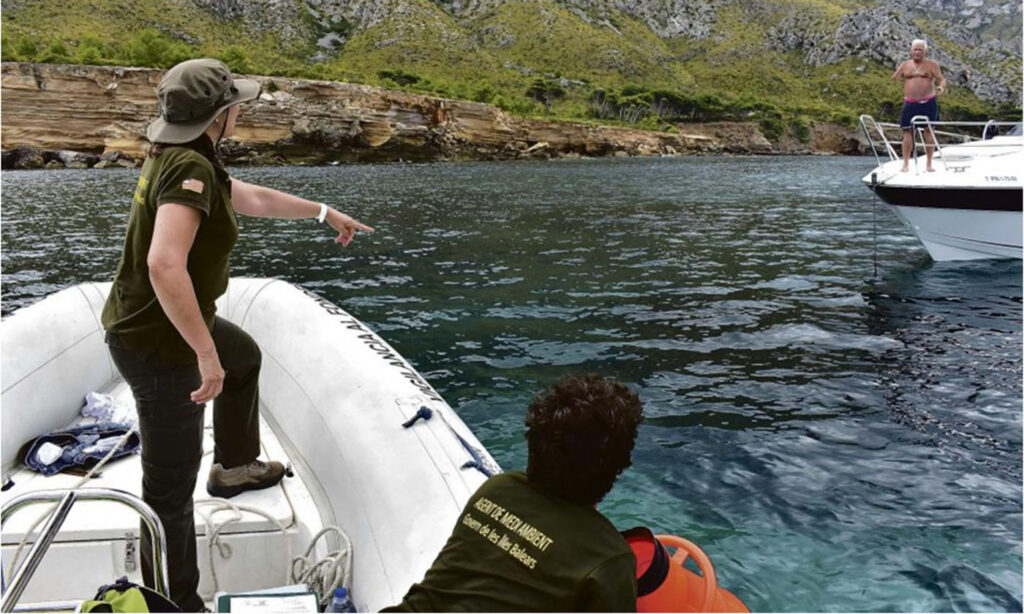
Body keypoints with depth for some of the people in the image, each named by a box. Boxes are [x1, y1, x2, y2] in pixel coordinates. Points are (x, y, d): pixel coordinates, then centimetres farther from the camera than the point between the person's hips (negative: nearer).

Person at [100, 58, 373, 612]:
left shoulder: (179, 157, 4)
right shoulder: (189, 168, -27)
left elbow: (254, 198, 19)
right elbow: (164, 265, -40)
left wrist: (325, 213, 29)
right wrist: (206, 353, -35)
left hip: (168, 321, 11)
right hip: (157, 344, -10)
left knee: (244, 356, 35)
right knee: (172, 484, -1)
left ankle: (234, 466, 52)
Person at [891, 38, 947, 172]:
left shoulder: (932, 65, 6)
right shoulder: (905, 65, 11)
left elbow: (942, 79, 2)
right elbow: (894, 78, 4)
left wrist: (941, 87, -21)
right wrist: (898, 72, -18)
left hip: (928, 103, -1)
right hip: (910, 104, 1)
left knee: (929, 131, 0)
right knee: (907, 132, -3)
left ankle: (929, 163, 5)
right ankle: (906, 163, 1)